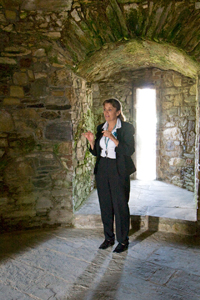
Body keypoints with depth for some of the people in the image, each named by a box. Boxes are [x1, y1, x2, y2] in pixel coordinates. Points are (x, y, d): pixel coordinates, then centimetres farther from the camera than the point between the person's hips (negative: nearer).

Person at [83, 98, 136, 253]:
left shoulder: (126, 128, -6)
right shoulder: (101, 128, 10)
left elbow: (129, 150, -16)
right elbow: (96, 152, 13)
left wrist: (112, 138, -23)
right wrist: (92, 141, -6)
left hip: (119, 171, -5)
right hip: (102, 170, 5)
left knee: (120, 206, 1)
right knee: (105, 205, 11)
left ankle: (123, 241, 17)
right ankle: (109, 238, 27)